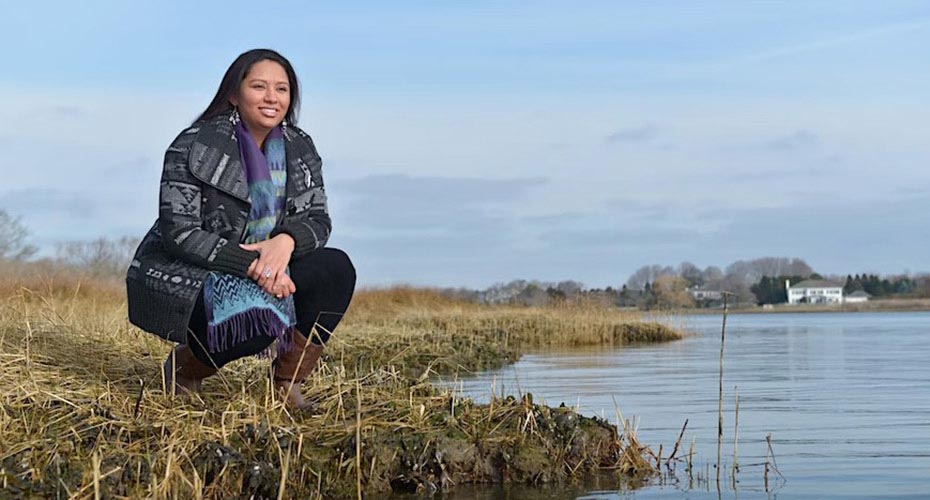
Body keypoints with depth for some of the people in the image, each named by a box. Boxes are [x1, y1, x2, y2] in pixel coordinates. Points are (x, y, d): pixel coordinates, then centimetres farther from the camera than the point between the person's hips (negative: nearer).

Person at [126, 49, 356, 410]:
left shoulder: (298, 149, 4)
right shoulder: (195, 147, -14)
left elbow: (317, 219, -1)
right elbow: (178, 233, -20)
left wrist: (286, 241, -26)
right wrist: (251, 263, -31)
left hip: (260, 273, 6)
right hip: (186, 281, -6)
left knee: (336, 269, -19)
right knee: (254, 322, -35)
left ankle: (288, 386, -7)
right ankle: (182, 366, -2)